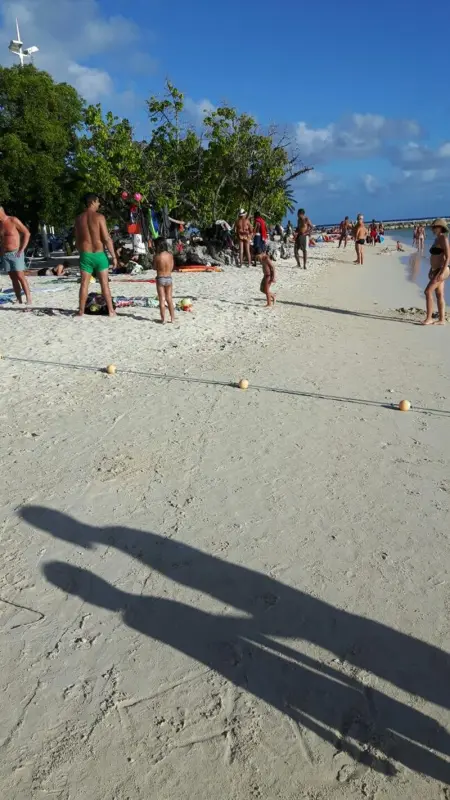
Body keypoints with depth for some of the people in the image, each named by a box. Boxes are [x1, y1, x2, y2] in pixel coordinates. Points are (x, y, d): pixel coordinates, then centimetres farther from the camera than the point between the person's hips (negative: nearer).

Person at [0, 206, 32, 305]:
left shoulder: (13, 221, -7)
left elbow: (27, 233, -8)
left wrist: (21, 250, -11)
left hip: (16, 254, -6)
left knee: (21, 277, -11)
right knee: (13, 279, 5)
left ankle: (29, 300, -10)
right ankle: (19, 301, 6)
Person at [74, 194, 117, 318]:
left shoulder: (79, 219, 5)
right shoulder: (99, 217, -8)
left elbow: (77, 240, 10)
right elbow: (107, 238, -12)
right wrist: (114, 256, -7)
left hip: (85, 254, 3)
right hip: (99, 254, -3)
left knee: (84, 283, 6)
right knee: (104, 284, 3)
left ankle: (81, 311, 8)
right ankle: (111, 311, 7)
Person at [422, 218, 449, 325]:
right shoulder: (437, 239, 15)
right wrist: (431, 270, 21)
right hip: (436, 270, 10)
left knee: (428, 291, -14)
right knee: (439, 295, 7)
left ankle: (429, 318, -11)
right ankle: (441, 320, 9)